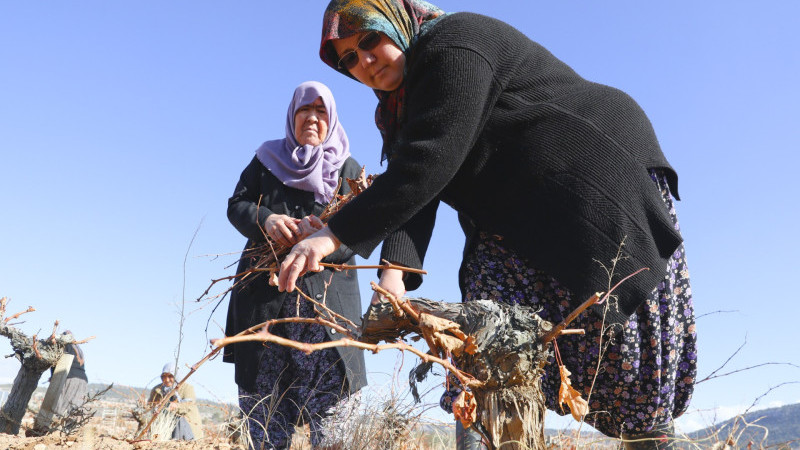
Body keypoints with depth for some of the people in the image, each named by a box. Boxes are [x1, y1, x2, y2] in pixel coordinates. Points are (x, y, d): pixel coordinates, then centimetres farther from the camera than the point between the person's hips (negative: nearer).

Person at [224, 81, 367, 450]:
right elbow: (236, 205, 6)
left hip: (325, 289, -1)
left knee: (332, 384, -12)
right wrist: (267, 220, -18)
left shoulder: (349, 170, 13)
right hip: (265, 286, 2)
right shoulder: (267, 159, 17)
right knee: (263, 388, -1)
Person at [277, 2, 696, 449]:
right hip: (524, 226, 8)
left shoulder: (456, 43, -15)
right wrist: (394, 271, -25)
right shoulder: (404, 106, 11)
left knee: (618, 344, -6)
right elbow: (413, 193, -6)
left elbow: (432, 159, -29)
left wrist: (336, 234, -31)